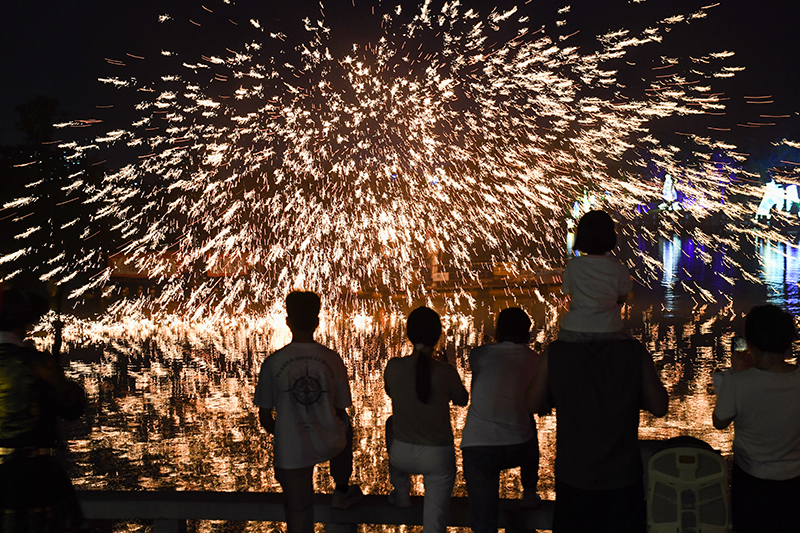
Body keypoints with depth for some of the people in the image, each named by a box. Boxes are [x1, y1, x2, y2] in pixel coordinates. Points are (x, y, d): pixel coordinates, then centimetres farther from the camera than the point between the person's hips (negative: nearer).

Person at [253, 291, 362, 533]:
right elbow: (340, 410, 2)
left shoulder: (273, 363, -14)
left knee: (299, 513, 13)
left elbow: (265, 417, -6)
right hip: (329, 445, 2)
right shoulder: (332, 360, -10)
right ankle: (342, 492, 50)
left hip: (291, 451, -2)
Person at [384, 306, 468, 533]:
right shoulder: (446, 372, -18)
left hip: (401, 454, 3)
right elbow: (462, 400, 3)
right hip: (438, 456, -3)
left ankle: (401, 494, 46)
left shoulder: (393, 367, -13)